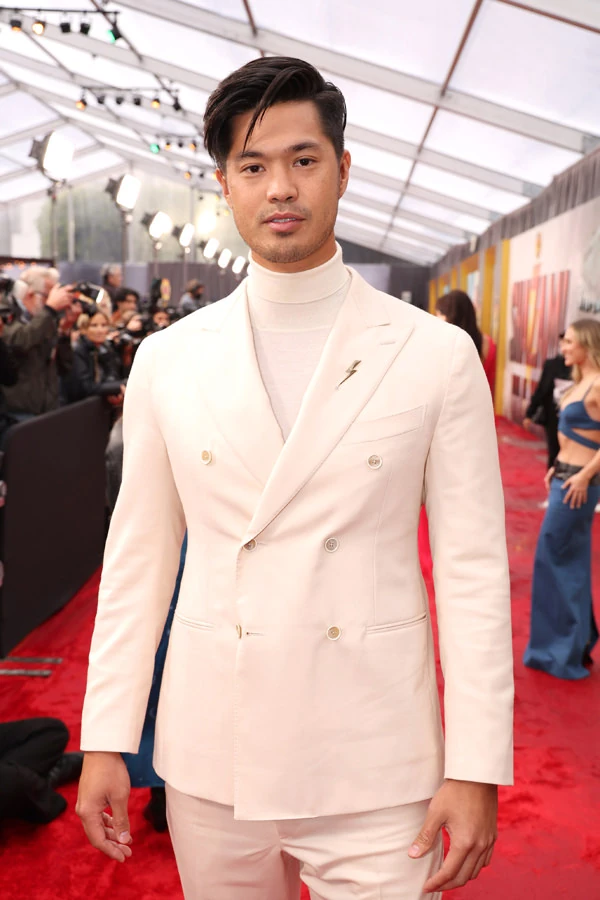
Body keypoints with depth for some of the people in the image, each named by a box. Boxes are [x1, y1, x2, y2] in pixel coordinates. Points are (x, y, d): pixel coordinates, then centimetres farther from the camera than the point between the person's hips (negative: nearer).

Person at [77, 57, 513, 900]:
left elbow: (473, 569, -5)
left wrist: (477, 770, -6)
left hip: (374, 770, -2)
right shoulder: (167, 361, 1)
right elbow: (137, 560, 4)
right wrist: (105, 740, 4)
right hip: (209, 767, 3)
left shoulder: (438, 355, -5)